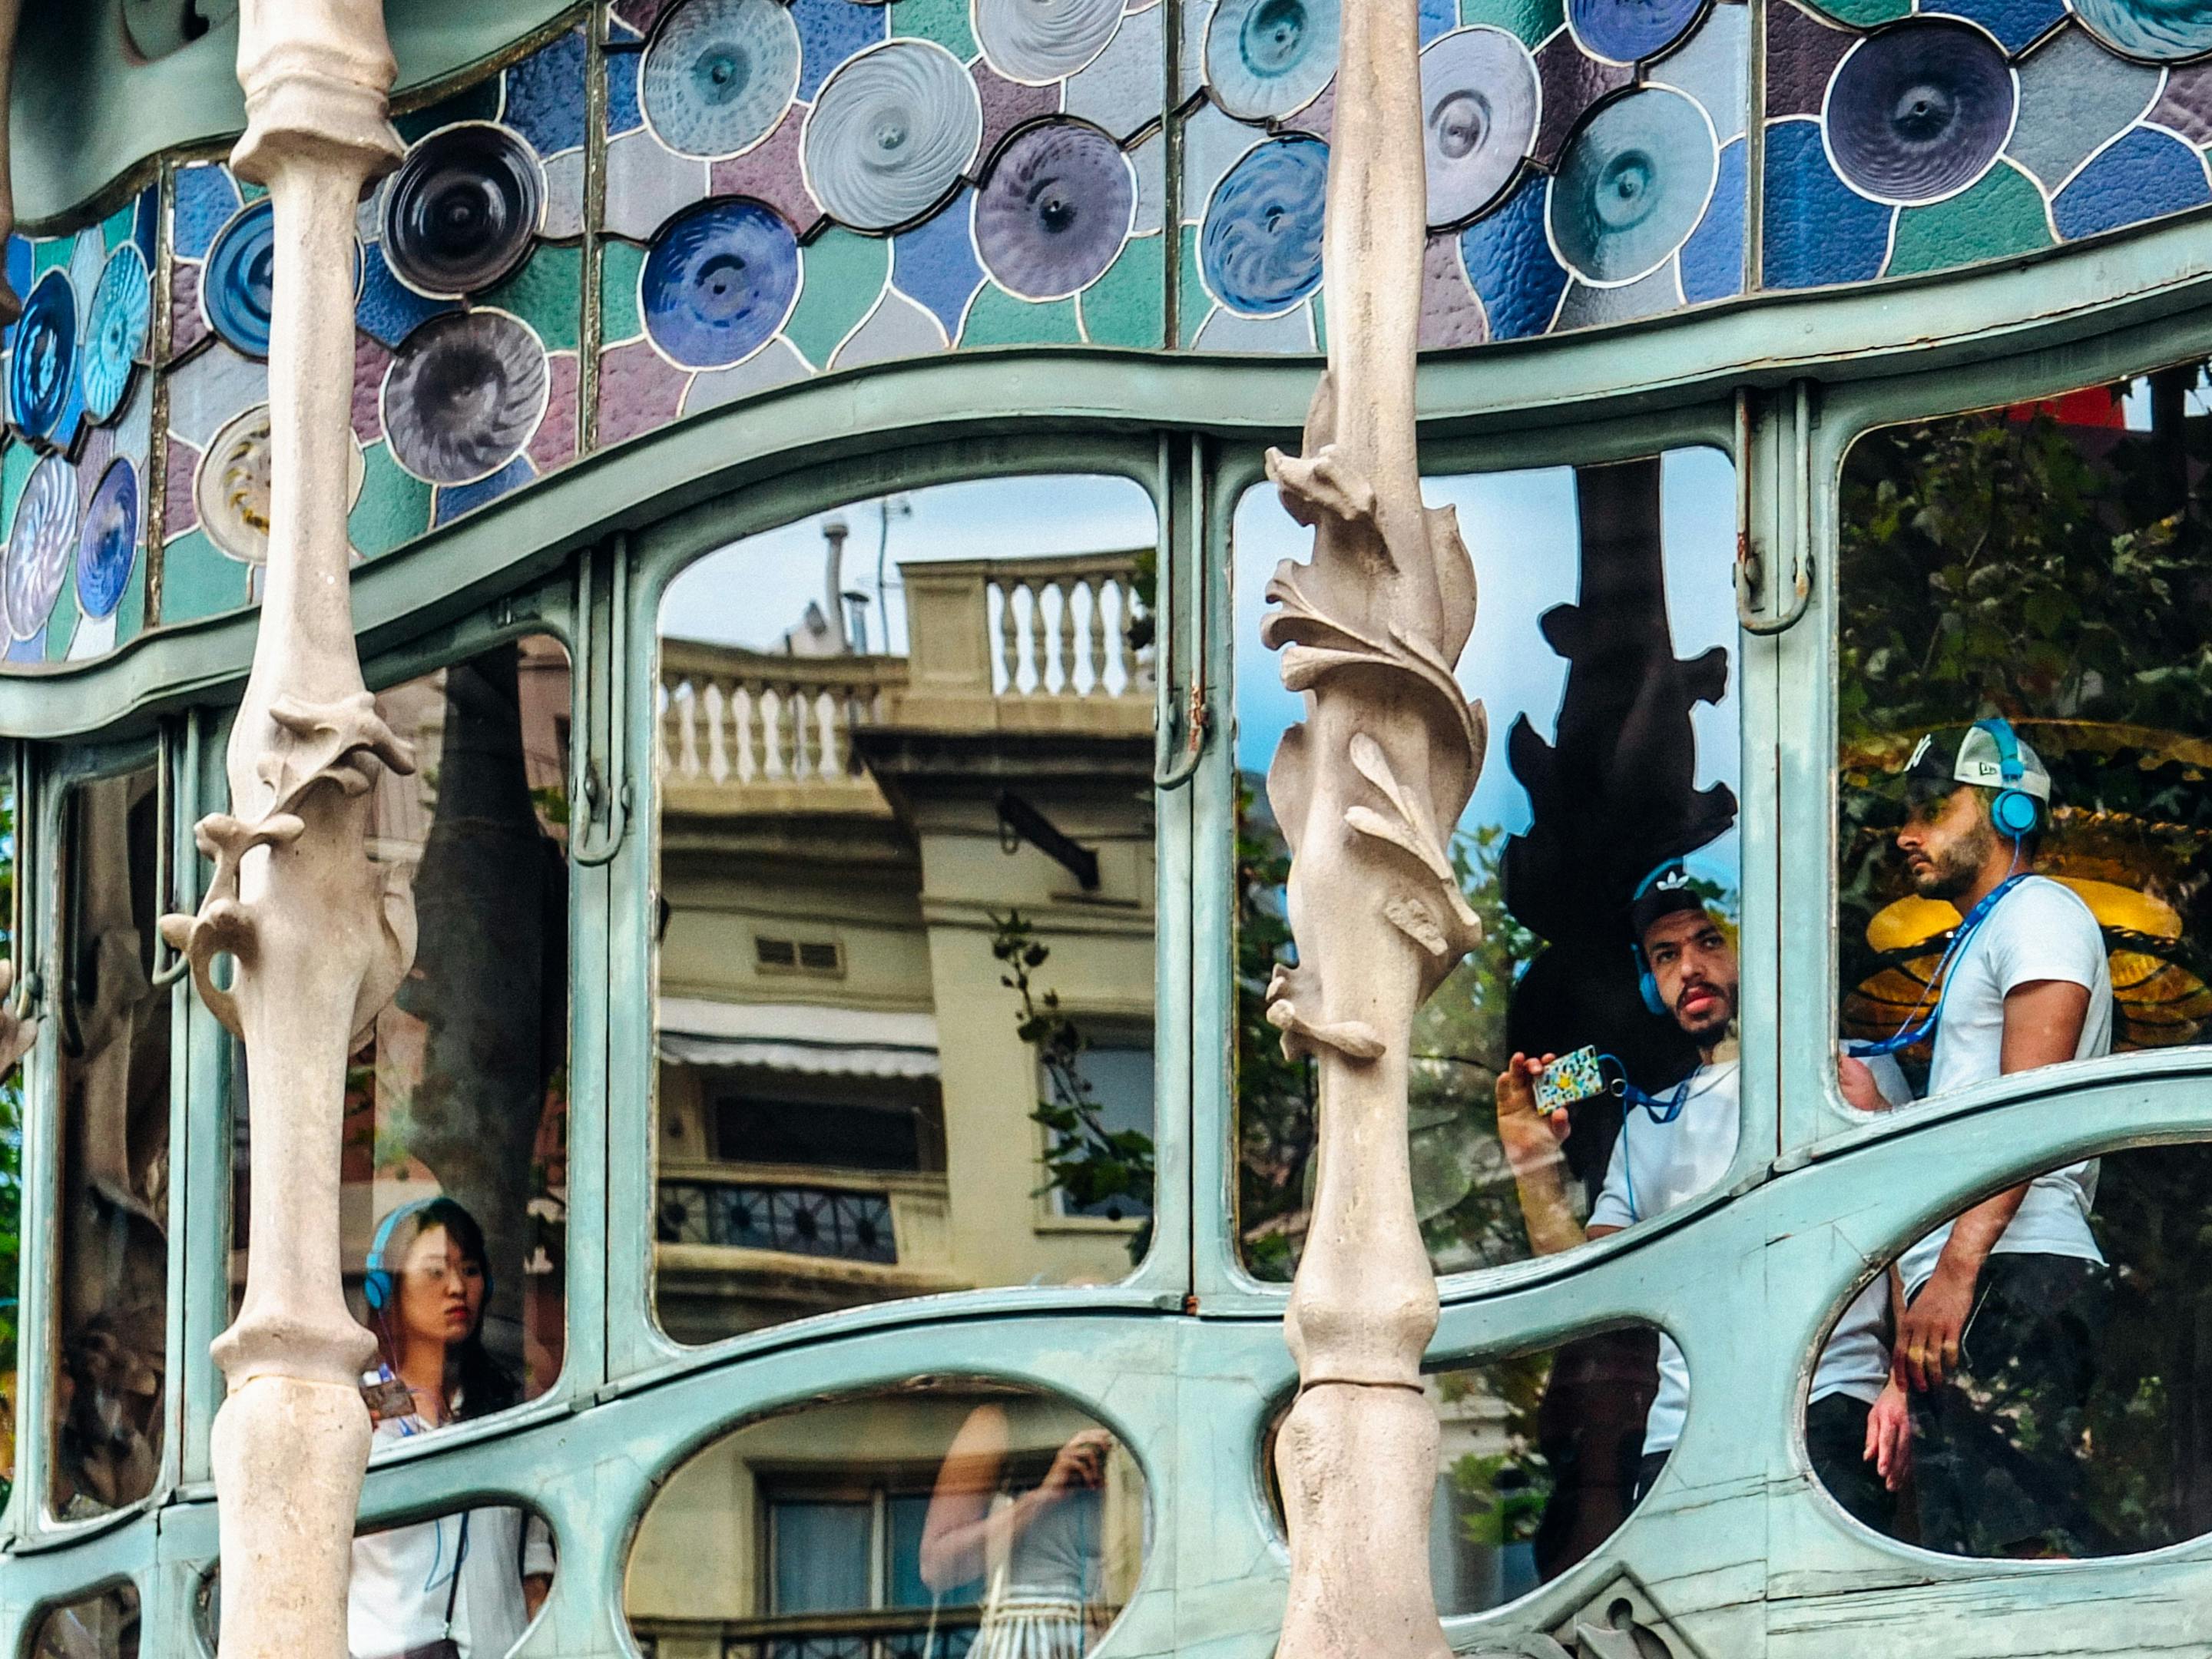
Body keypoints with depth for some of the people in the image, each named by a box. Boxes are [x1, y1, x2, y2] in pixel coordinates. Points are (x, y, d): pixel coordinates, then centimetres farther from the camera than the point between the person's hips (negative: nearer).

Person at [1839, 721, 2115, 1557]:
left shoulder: (2038, 912, 2)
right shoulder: (1977, 944, 32)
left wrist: (1958, 1268, -21)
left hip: (2013, 1279, -10)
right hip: (1959, 1303, 10)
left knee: (2029, 1546, -21)